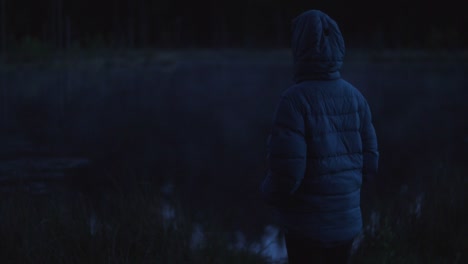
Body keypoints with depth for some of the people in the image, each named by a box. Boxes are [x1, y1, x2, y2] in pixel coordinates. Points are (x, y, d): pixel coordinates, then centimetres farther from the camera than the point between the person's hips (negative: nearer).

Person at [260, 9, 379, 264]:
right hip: (346, 219, 5)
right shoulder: (355, 97, -2)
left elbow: (286, 174, -22)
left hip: (307, 224, -5)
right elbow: (369, 164, 2)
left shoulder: (295, 99, -19)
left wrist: (268, 191, -1)